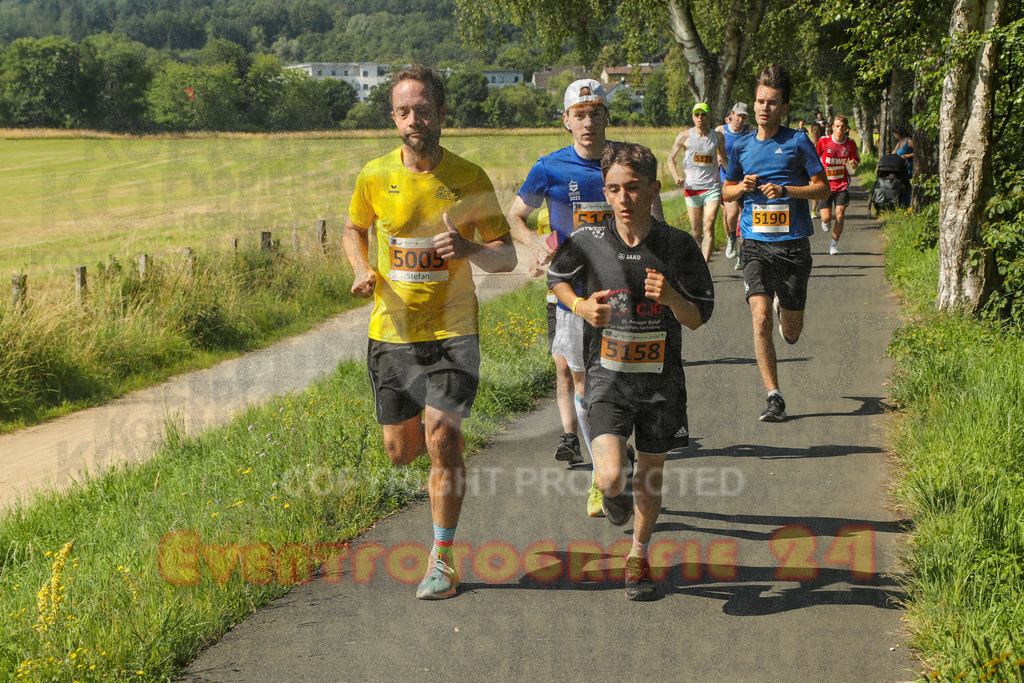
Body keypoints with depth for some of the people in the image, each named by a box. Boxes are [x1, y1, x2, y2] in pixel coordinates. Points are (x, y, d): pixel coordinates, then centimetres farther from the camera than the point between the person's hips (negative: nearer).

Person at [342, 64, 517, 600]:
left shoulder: (469, 179, -7)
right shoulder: (374, 177, -2)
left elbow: (507, 257, -3)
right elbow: (353, 229, 17)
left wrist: (470, 249, -25)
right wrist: (362, 271, -4)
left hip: (452, 333, -2)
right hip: (391, 333, 3)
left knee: (440, 440, -12)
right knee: (400, 451, 8)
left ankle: (441, 561, 2)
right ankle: (446, 431, 45)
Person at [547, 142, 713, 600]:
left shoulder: (678, 246, -8)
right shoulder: (587, 242, -7)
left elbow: (698, 319, -3)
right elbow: (556, 278, 14)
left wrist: (670, 295, -24)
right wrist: (580, 306, -6)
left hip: (661, 377, 1)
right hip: (608, 376, -1)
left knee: (650, 474, 13)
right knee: (611, 477, -16)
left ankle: (639, 554, 38)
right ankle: (614, 493, 23)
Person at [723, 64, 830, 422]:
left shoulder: (797, 142, 0)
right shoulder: (742, 146, 8)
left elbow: (822, 187, 1)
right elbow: (726, 191, 19)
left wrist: (784, 190, -14)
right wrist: (741, 187, -4)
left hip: (793, 243, -1)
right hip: (756, 243, 1)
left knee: (791, 333, 7)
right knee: (760, 317, -16)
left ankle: (786, 309, 45)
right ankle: (774, 397, -8)